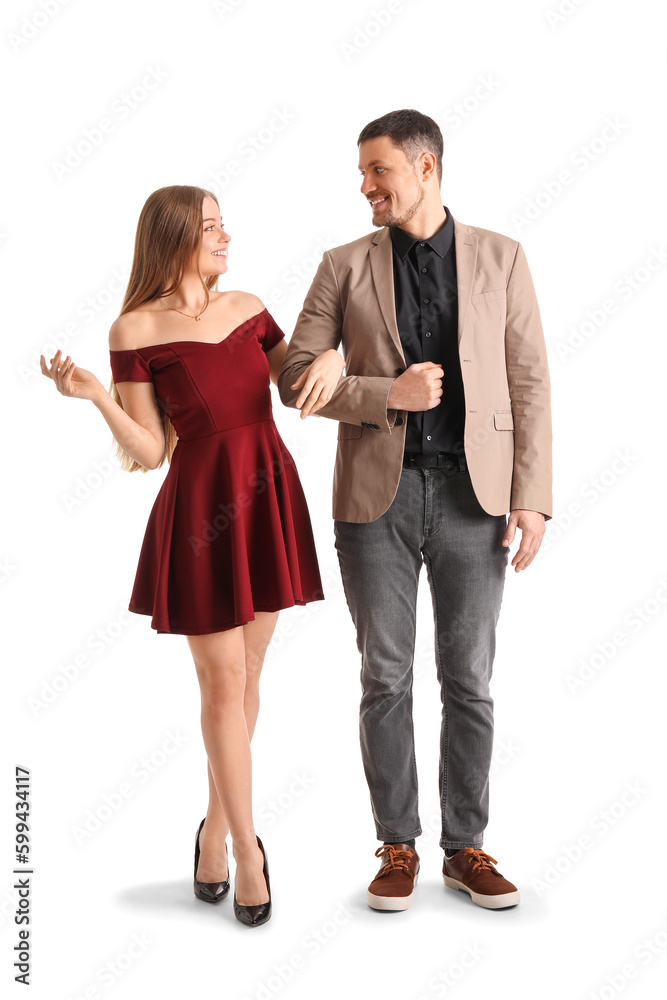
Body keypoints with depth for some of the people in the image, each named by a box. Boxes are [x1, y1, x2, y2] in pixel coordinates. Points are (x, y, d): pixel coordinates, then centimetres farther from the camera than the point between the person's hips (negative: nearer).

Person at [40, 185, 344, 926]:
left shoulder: (248, 308, 7)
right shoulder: (136, 330, -6)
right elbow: (147, 453, -7)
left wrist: (329, 360, -7)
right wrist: (94, 397, -22)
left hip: (268, 500, 5)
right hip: (202, 507, -5)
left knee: (246, 676, 11)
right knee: (223, 683, 1)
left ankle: (216, 825, 29)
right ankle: (248, 850, 16)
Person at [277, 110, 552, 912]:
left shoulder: (500, 258, 5)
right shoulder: (346, 266, 6)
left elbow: (529, 384, 3)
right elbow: (295, 379, 2)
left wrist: (532, 497, -6)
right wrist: (387, 394, -14)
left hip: (472, 493, 0)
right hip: (377, 495, 0)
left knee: (468, 679, 5)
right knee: (385, 678, 5)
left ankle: (465, 848, 20)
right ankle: (397, 848, 19)